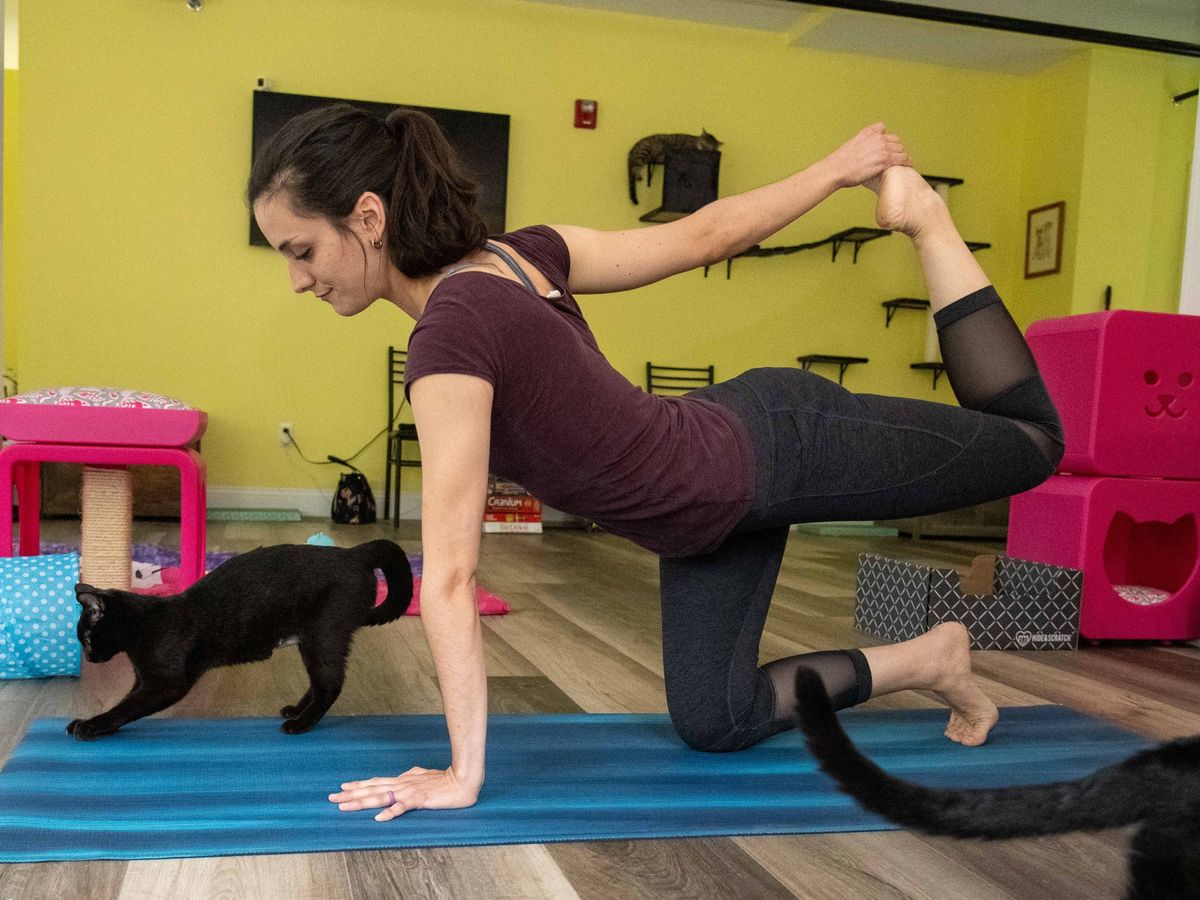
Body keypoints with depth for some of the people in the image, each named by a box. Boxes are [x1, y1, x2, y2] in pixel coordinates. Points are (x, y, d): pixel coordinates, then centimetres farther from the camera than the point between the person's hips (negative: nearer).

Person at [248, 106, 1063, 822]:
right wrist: (838, 170, 11)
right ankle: (927, 660, 28)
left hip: (773, 446, -7)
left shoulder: (450, 332, -33)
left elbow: (450, 577, -30)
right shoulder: (519, 253, -8)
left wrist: (463, 775, -24)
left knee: (1029, 438, 18)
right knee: (712, 724, 14)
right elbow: (706, 235, 0)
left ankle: (928, 223, 23)